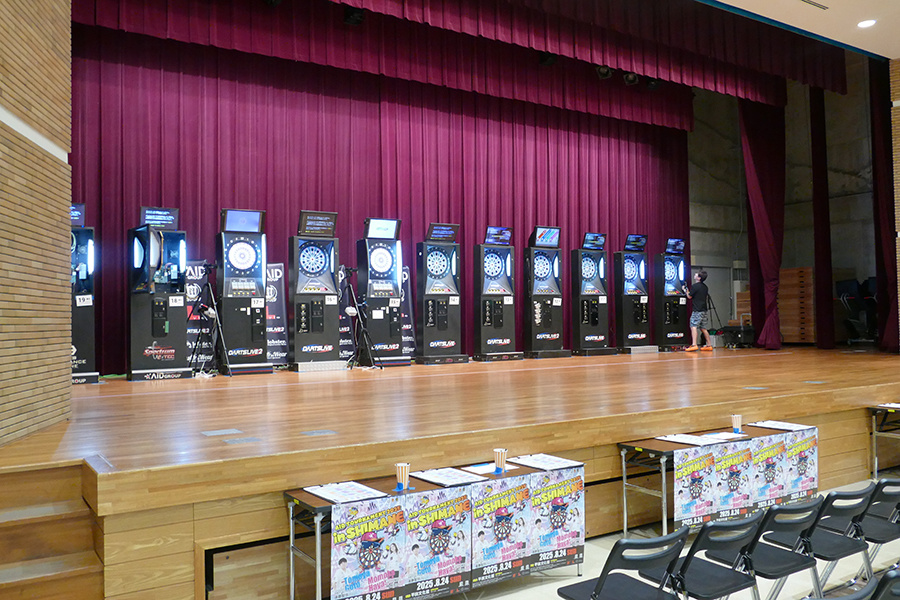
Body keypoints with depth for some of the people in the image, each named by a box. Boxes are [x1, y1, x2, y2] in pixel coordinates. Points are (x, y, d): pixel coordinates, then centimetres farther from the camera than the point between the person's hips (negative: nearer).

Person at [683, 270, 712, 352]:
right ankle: (709, 345, 16)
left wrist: (686, 291, 16)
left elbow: (690, 296, -4)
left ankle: (694, 345, -22)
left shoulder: (695, 286, -11)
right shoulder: (705, 287, 13)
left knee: (693, 326, -11)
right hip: (705, 310, 8)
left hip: (697, 310, -8)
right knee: (703, 328, 14)